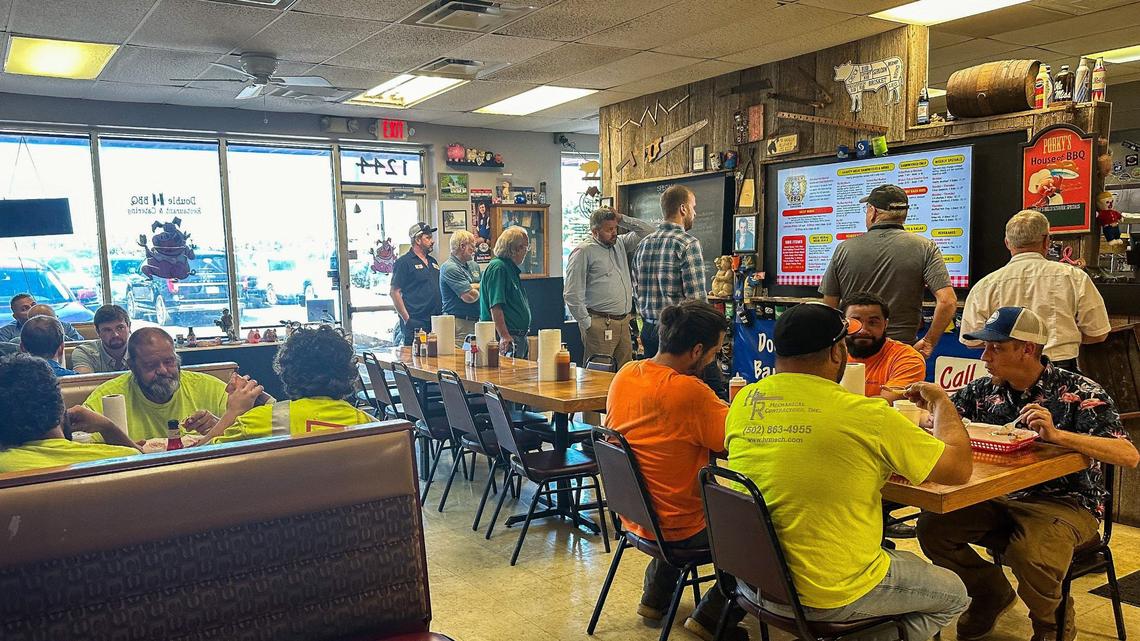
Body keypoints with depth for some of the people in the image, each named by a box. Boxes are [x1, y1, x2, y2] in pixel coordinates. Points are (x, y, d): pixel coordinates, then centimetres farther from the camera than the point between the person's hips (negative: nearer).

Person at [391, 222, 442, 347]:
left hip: (436, 321, 7)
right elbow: (395, 292, -9)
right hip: (415, 324, -7)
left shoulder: (432, 261, 18)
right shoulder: (404, 262, -4)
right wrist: (407, 319, -14)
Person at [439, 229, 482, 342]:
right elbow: (470, 297, -18)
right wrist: (480, 289, 2)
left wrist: (473, 287, -5)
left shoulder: (473, 265, 17)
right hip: (460, 323, -8)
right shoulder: (450, 268, -13)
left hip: (476, 320, 8)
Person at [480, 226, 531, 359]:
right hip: (507, 340, -10)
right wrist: (504, 336, -26)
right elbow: (495, 307, -21)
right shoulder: (498, 268, -13)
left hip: (518, 338, 10)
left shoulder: (511, 269, 19)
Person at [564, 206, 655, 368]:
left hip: (624, 322, 7)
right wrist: (587, 324, -12)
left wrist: (622, 219, 7)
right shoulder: (583, 252, -6)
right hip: (600, 324, -7)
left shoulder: (620, 243, 16)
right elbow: (572, 295, -10)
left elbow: (648, 231, 17)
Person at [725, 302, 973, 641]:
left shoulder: (743, 402, -5)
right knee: (953, 594, 22)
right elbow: (959, 469, -9)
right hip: (832, 596, -6)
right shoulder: (866, 415, -21)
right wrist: (941, 401, 8)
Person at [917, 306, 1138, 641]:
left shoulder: (1079, 393, -11)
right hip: (998, 498, 5)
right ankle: (992, 595, 15)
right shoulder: (985, 390, 4)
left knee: (1031, 554, -35)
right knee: (932, 525, -15)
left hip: (1065, 501, -5)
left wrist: (1057, 434, -34)